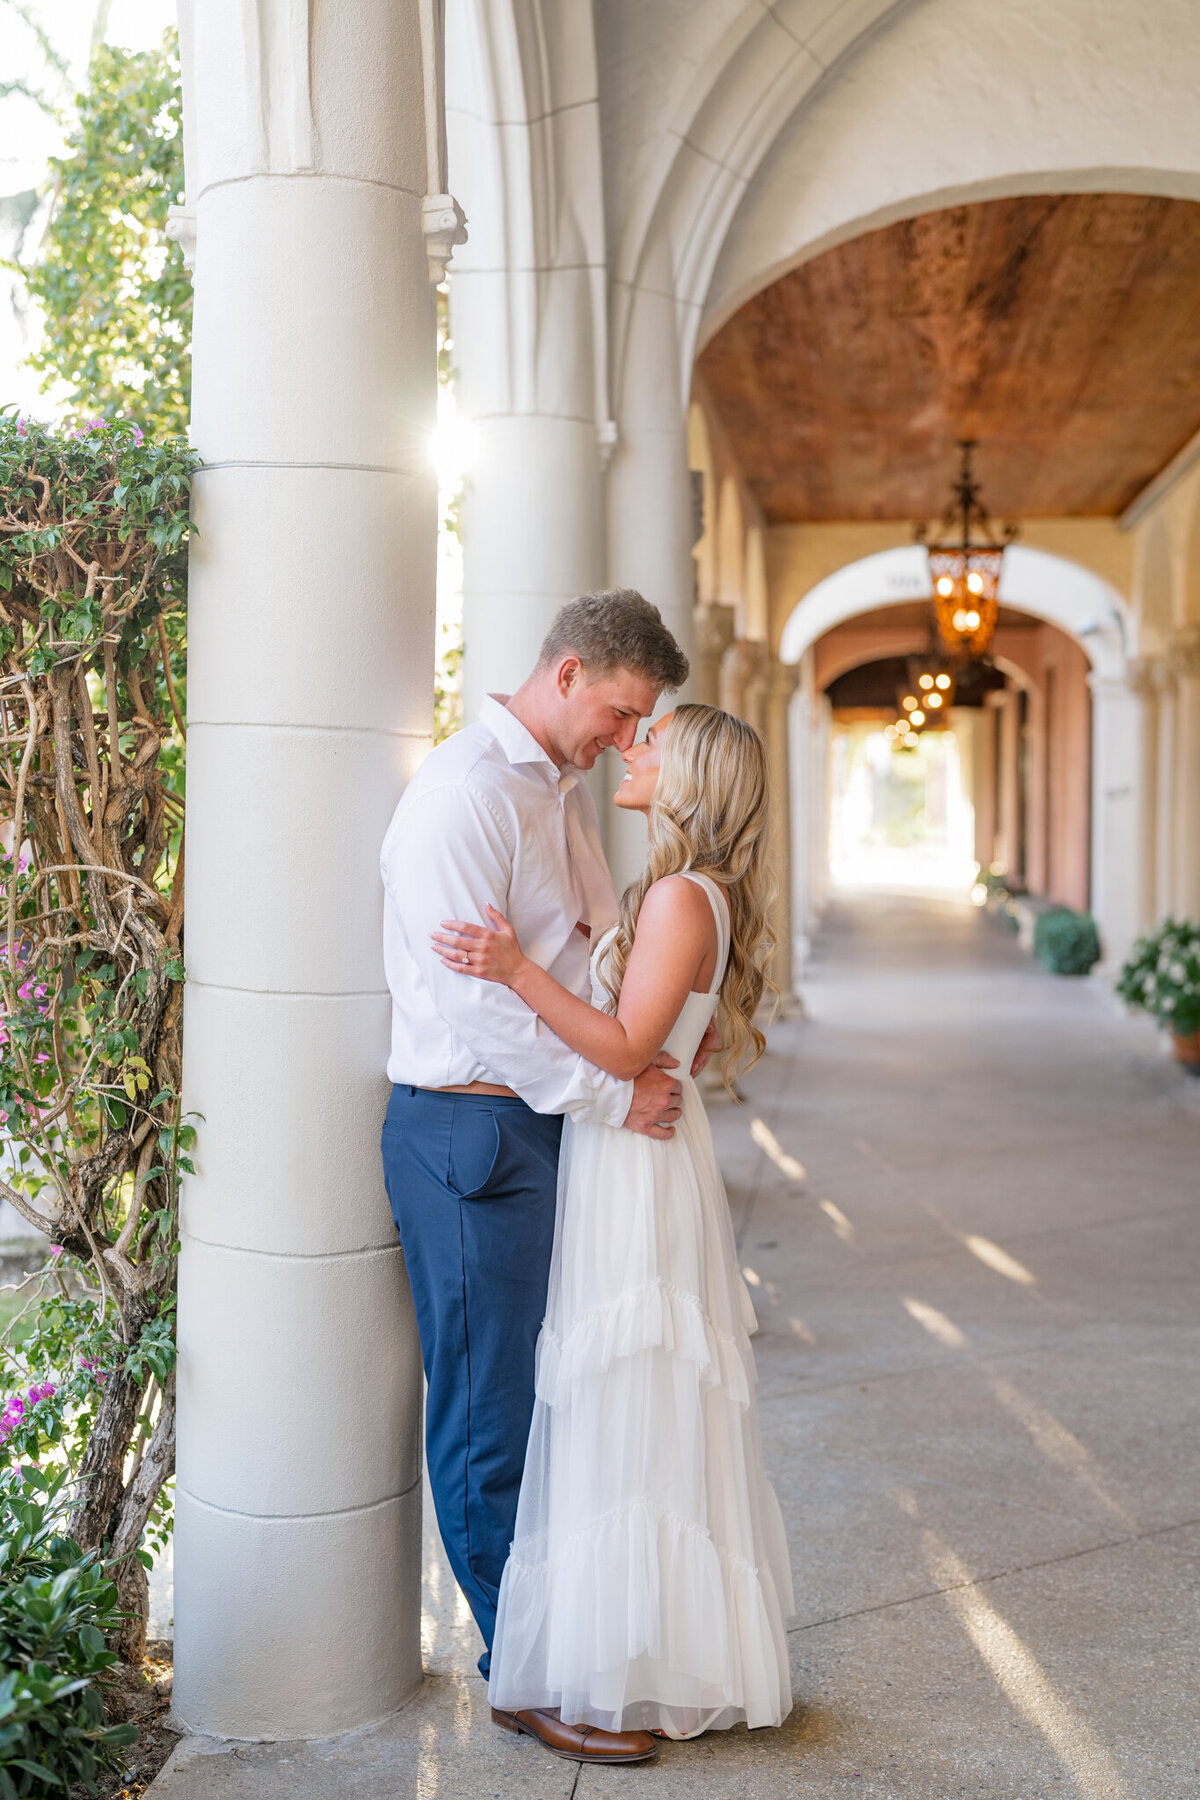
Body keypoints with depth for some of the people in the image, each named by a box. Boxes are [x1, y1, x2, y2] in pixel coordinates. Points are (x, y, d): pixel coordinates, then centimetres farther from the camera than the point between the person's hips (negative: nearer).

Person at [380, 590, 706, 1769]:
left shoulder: (566, 790, 15)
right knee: (491, 1418, 3)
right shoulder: (465, 791, -16)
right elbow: (480, 999, -21)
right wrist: (616, 1094, -15)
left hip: (552, 1125, 9)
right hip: (472, 1136, -9)